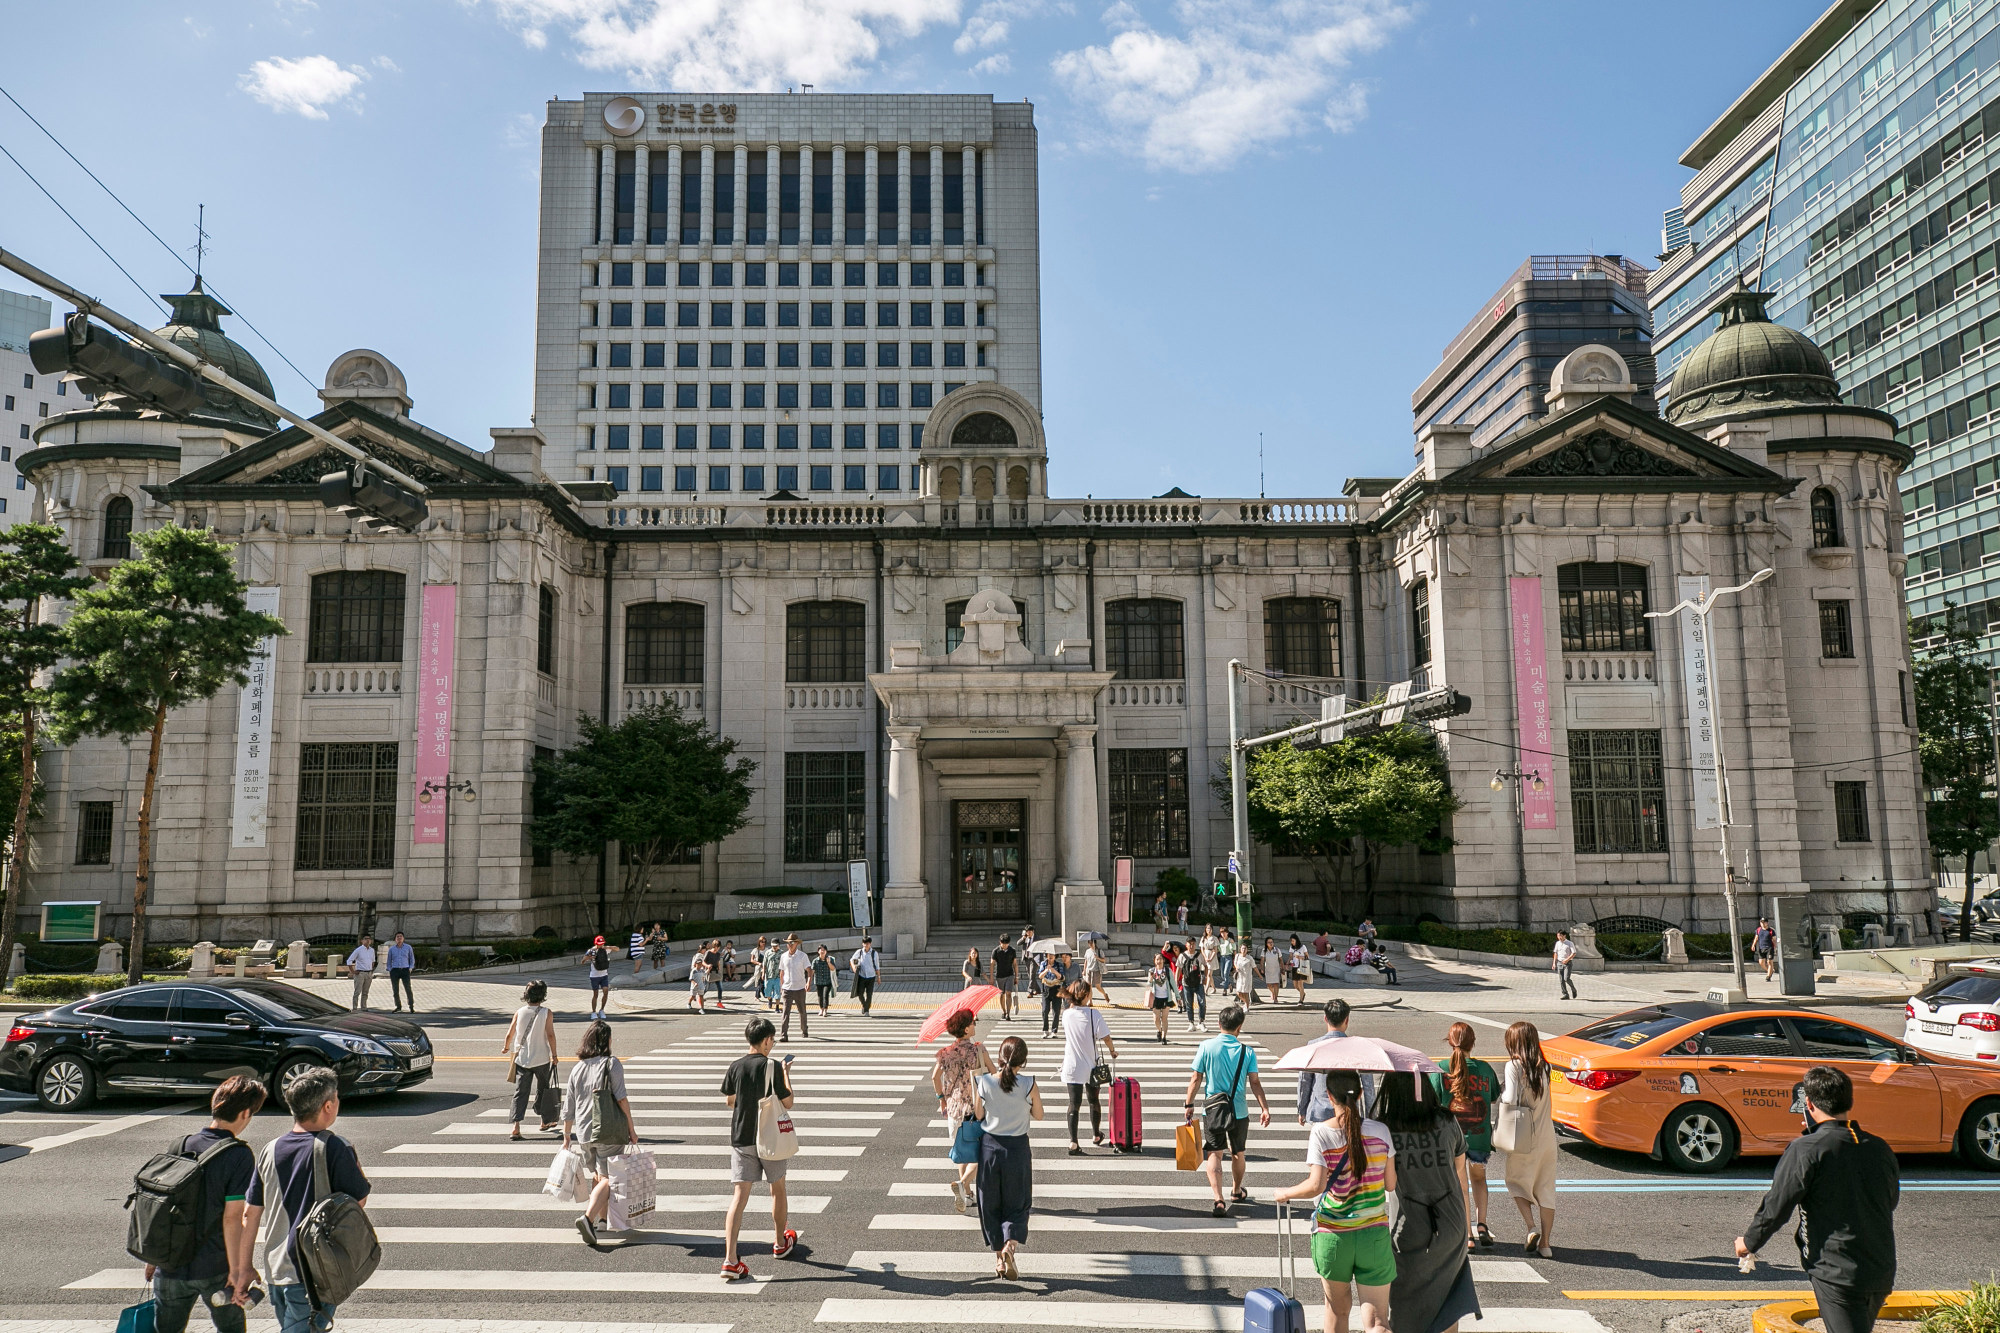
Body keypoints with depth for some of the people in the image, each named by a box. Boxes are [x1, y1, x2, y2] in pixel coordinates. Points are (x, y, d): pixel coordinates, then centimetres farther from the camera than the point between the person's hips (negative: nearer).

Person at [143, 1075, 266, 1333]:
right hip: (213, 1268, -4)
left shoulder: (180, 1146, 1)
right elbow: (232, 1218, -18)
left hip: (170, 1265, 4)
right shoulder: (239, 1155, -16)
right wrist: (236, 1270, -12)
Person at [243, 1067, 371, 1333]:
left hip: (275, 1269, 7)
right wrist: (357, 1168, 9)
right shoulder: (335, 1149, -15)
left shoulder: (270, 1150, 3)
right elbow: (358, 1202, -8)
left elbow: (250, 1214, 8)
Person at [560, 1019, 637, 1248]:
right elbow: (621, 1098, -11)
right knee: (607, 1179, -4)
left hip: (584, 1133, 5)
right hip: (610, 1131, -5)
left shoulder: (577, 1068, 9)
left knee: (597, 1177, 21)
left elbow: (568, 1109, 12)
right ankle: (587, 1218, -22)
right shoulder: (612, 1063, -5)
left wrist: (566, 1137, 22)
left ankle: (602, 1220, 26)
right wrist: (631, 1129, -6)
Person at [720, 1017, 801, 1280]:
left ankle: (730, 1260, -12)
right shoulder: (773, 1067, -13)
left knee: (739, 1196, -1)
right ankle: (781, 1243, 37)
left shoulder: (735, 1067, -1)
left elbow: (730, 1100, 12)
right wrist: (786, 1074, 4)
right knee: (777, 1188, 19)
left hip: (740, 1139, 3)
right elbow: (788, 1103, -8)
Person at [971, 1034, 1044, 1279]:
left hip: (990, 1146, 1)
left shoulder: (983, 1082, -12)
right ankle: (1010, 1244, -11)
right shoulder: (1029, 1085, -15)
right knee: (1017, 1203, 13)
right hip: (1018, 1148, -1)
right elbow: (1038, 1115, -2)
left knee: (991, 1204, 16)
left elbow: (979, 1114, 0)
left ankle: (999, 1257, 22)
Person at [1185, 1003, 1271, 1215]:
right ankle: (1236, 1191, 40)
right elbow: (1255, 1083, -7)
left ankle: (1219, 1200, -12)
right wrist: (1264, 1108, -2)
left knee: (1215, 1154, 2)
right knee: (1238, 1153, 20)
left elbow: (1196, 1079, -6)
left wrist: (1189, 1104, 2)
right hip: (1239, 1111, 1)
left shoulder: (1206, 1047, -8)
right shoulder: (1246, 1051, -6)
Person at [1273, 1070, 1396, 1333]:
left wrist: (1285, 1193, -1)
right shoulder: (1380, 1131, -4)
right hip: (1374, 1234, 1)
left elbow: (1315, 1186, -18)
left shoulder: (1321, 1133, -11)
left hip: (1332, 1235, -1)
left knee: (1337, 1309, 19)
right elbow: (1390, 1184, 3)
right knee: (1373, 1311, 5)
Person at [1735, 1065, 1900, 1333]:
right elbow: (1891, 1199, 21)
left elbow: (1777, 1205, -10)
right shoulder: (1879, 1148, 3)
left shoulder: (1805, 1150, -15)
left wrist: (1749, 1241, 6)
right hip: (1882, 1273, 7)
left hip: (1836, 1273, -7)